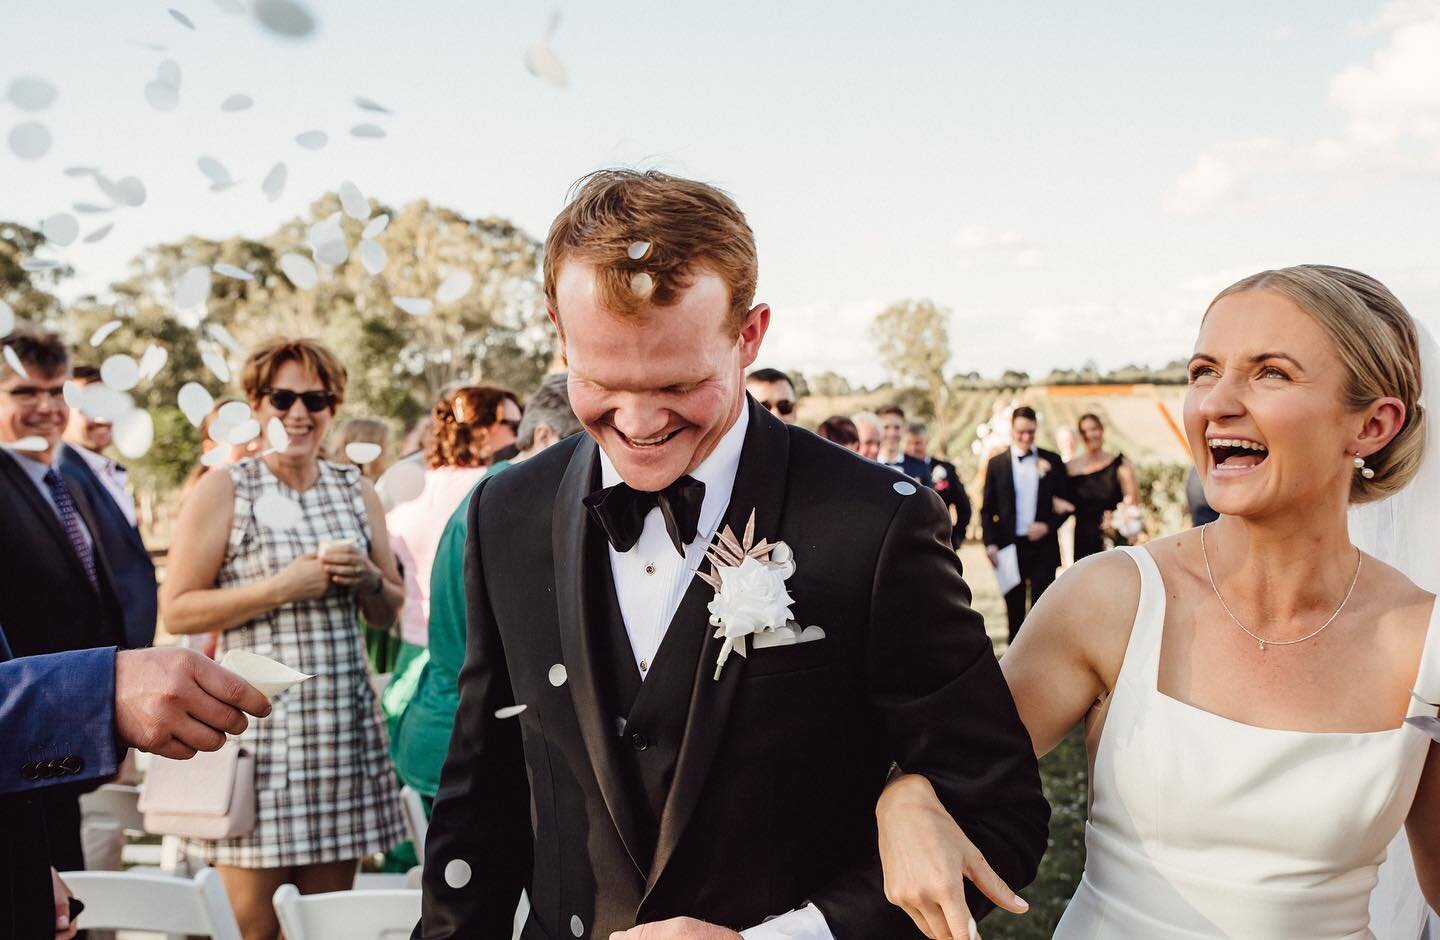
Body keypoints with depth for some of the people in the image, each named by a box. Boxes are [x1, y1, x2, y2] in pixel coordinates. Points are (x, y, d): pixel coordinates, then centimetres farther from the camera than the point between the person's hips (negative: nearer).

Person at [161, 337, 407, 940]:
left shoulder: (356, 491, 13)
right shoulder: (223, 489, 1)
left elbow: (388, 613, 19)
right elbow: (176, 610, -6)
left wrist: (366, 578, -3)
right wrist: (282, 586, -13)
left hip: (344, 719, 4)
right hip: (257, 717, -4)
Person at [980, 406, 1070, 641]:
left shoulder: (1052, 461, 4)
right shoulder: (996, 463, 4)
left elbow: (1067, 501, 7)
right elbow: (987, 509, 6)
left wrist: (1049, 526, -8)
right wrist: (990, 543, -5)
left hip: (1042, 546, -1)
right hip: (1010, 547, 1)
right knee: (1015, 610, 8)